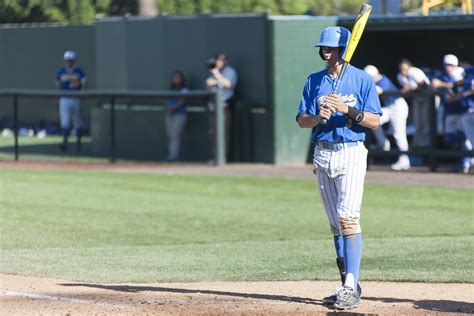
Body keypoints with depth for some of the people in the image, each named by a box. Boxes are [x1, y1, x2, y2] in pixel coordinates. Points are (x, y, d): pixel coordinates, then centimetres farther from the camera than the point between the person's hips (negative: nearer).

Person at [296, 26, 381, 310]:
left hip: (351, 153, -5)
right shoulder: (314, 81, 11)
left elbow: (375, 121, -6)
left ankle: (351, 288, -19)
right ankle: (348, 286, 14)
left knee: (348, 218, -16)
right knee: (336, 223, 8)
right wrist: (318, 116, -14)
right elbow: (301, 120, 7)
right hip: (322, 155, 5)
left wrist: (348, 109, -20)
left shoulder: (362, 79, -2)